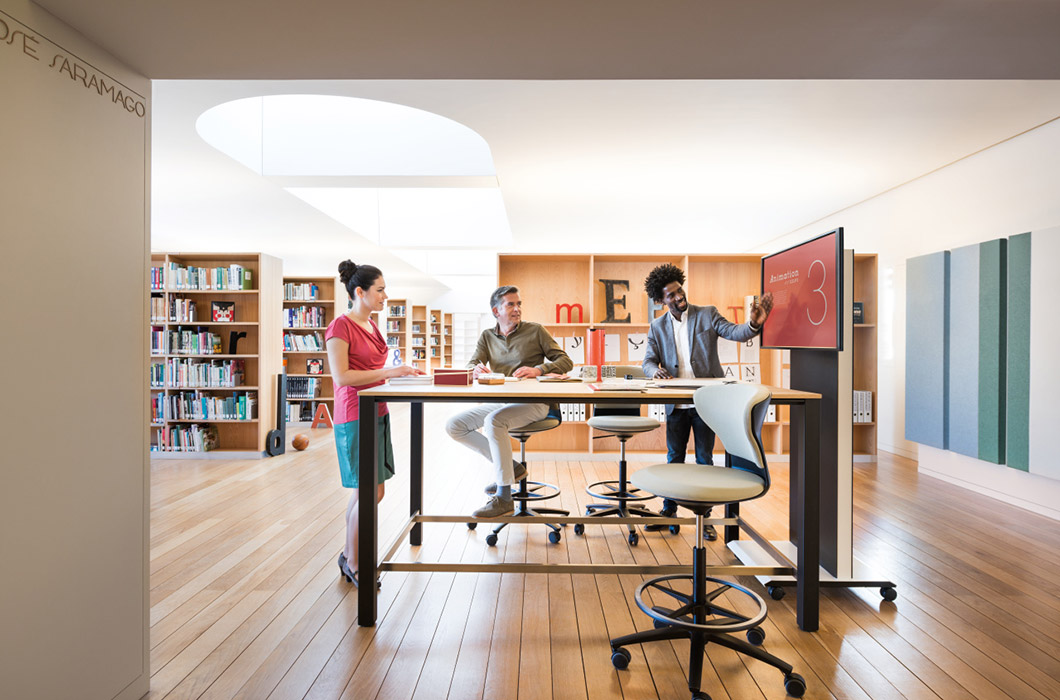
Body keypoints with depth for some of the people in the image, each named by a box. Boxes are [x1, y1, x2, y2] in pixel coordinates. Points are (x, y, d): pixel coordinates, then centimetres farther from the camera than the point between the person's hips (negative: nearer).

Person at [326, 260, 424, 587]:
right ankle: (353, 564, 14)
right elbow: (341, 377, -18)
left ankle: (348, 557, 27)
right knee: (371, 492, -4)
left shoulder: (370, 325, 14)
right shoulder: (340, 326, -12)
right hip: (355, 417, -8)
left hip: (376, 413, 9)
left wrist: (403, 372, 7)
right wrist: (388, 372, -20)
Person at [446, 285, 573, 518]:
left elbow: (565, 361, 0)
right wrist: (477, 370, -20)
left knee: (494, 421, -34)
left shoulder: (535, 331, 5)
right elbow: (471, 366, 6)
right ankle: (509, 466, 1)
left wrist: (538, 370, -18)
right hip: (499, 400, 6)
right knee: (454, 426, -7)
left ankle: (503, 497, -25)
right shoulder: (487, 336, 15)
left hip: (532, 401, -6)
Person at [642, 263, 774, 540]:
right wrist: (656, 371, -18)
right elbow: (648, 361, 5)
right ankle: (669, 510, 27)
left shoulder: (707, 314, 0)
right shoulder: (658, 327, 5)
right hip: (676, 404, 2)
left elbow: (735, 332, -9)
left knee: (704, 460, 6)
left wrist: (754, 324, -31)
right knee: (674, 458, 12)